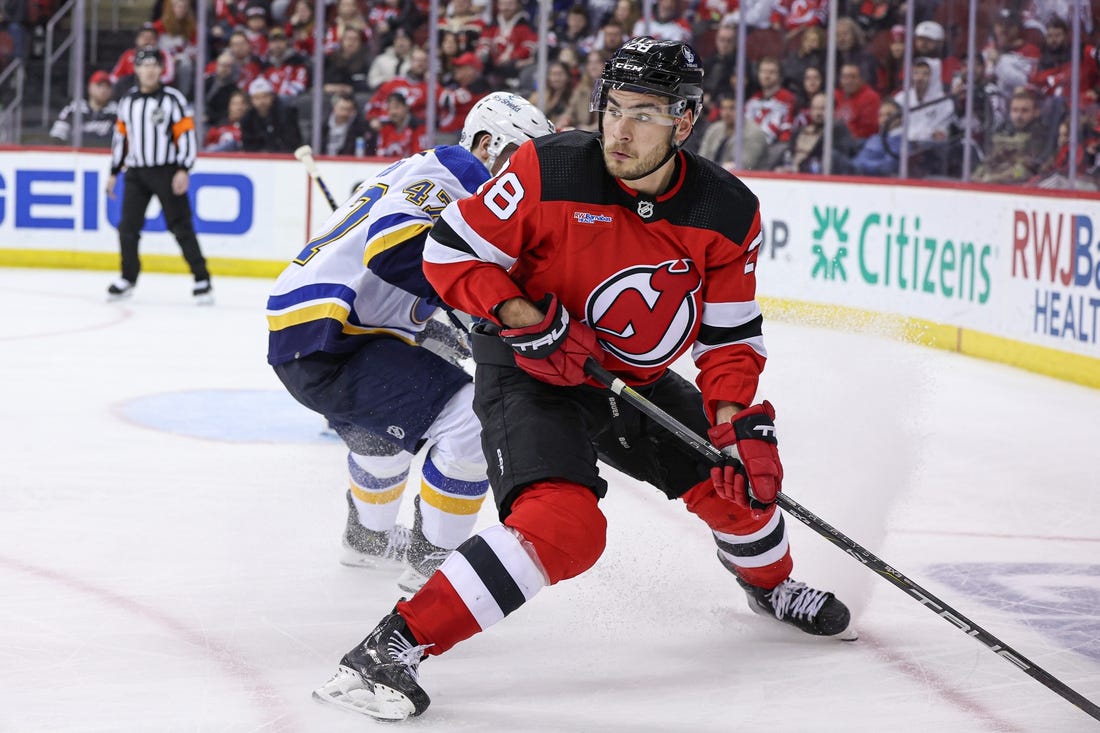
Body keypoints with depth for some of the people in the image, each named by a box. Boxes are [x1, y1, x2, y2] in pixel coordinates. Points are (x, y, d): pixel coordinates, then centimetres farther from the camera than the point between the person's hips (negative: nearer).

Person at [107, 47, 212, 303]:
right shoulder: (127, 101, 10)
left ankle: (202, 280, -4)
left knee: (181, 226, -7)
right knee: (128, 226, 3)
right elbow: (121, 137, 18)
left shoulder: (173, 99, -5)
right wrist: (114, 172, 16)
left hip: (166, 172, -5)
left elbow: (187, 135, -8)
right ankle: (128, 279, 17)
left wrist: (183, 170, -17)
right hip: (136, 173, 5)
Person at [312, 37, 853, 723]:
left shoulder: (729, 214, -12)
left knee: (740, 481, 12)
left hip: (637, 381, 6)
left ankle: (771, 584, 49)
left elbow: (731, 335, -3)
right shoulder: (550, 171, -23)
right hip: (531, 375, -6)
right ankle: (391, 648, -28)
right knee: (565, 524, -29)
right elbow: (449, 253, -16)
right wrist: (528, 320, -25)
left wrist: (738, 423, -16)